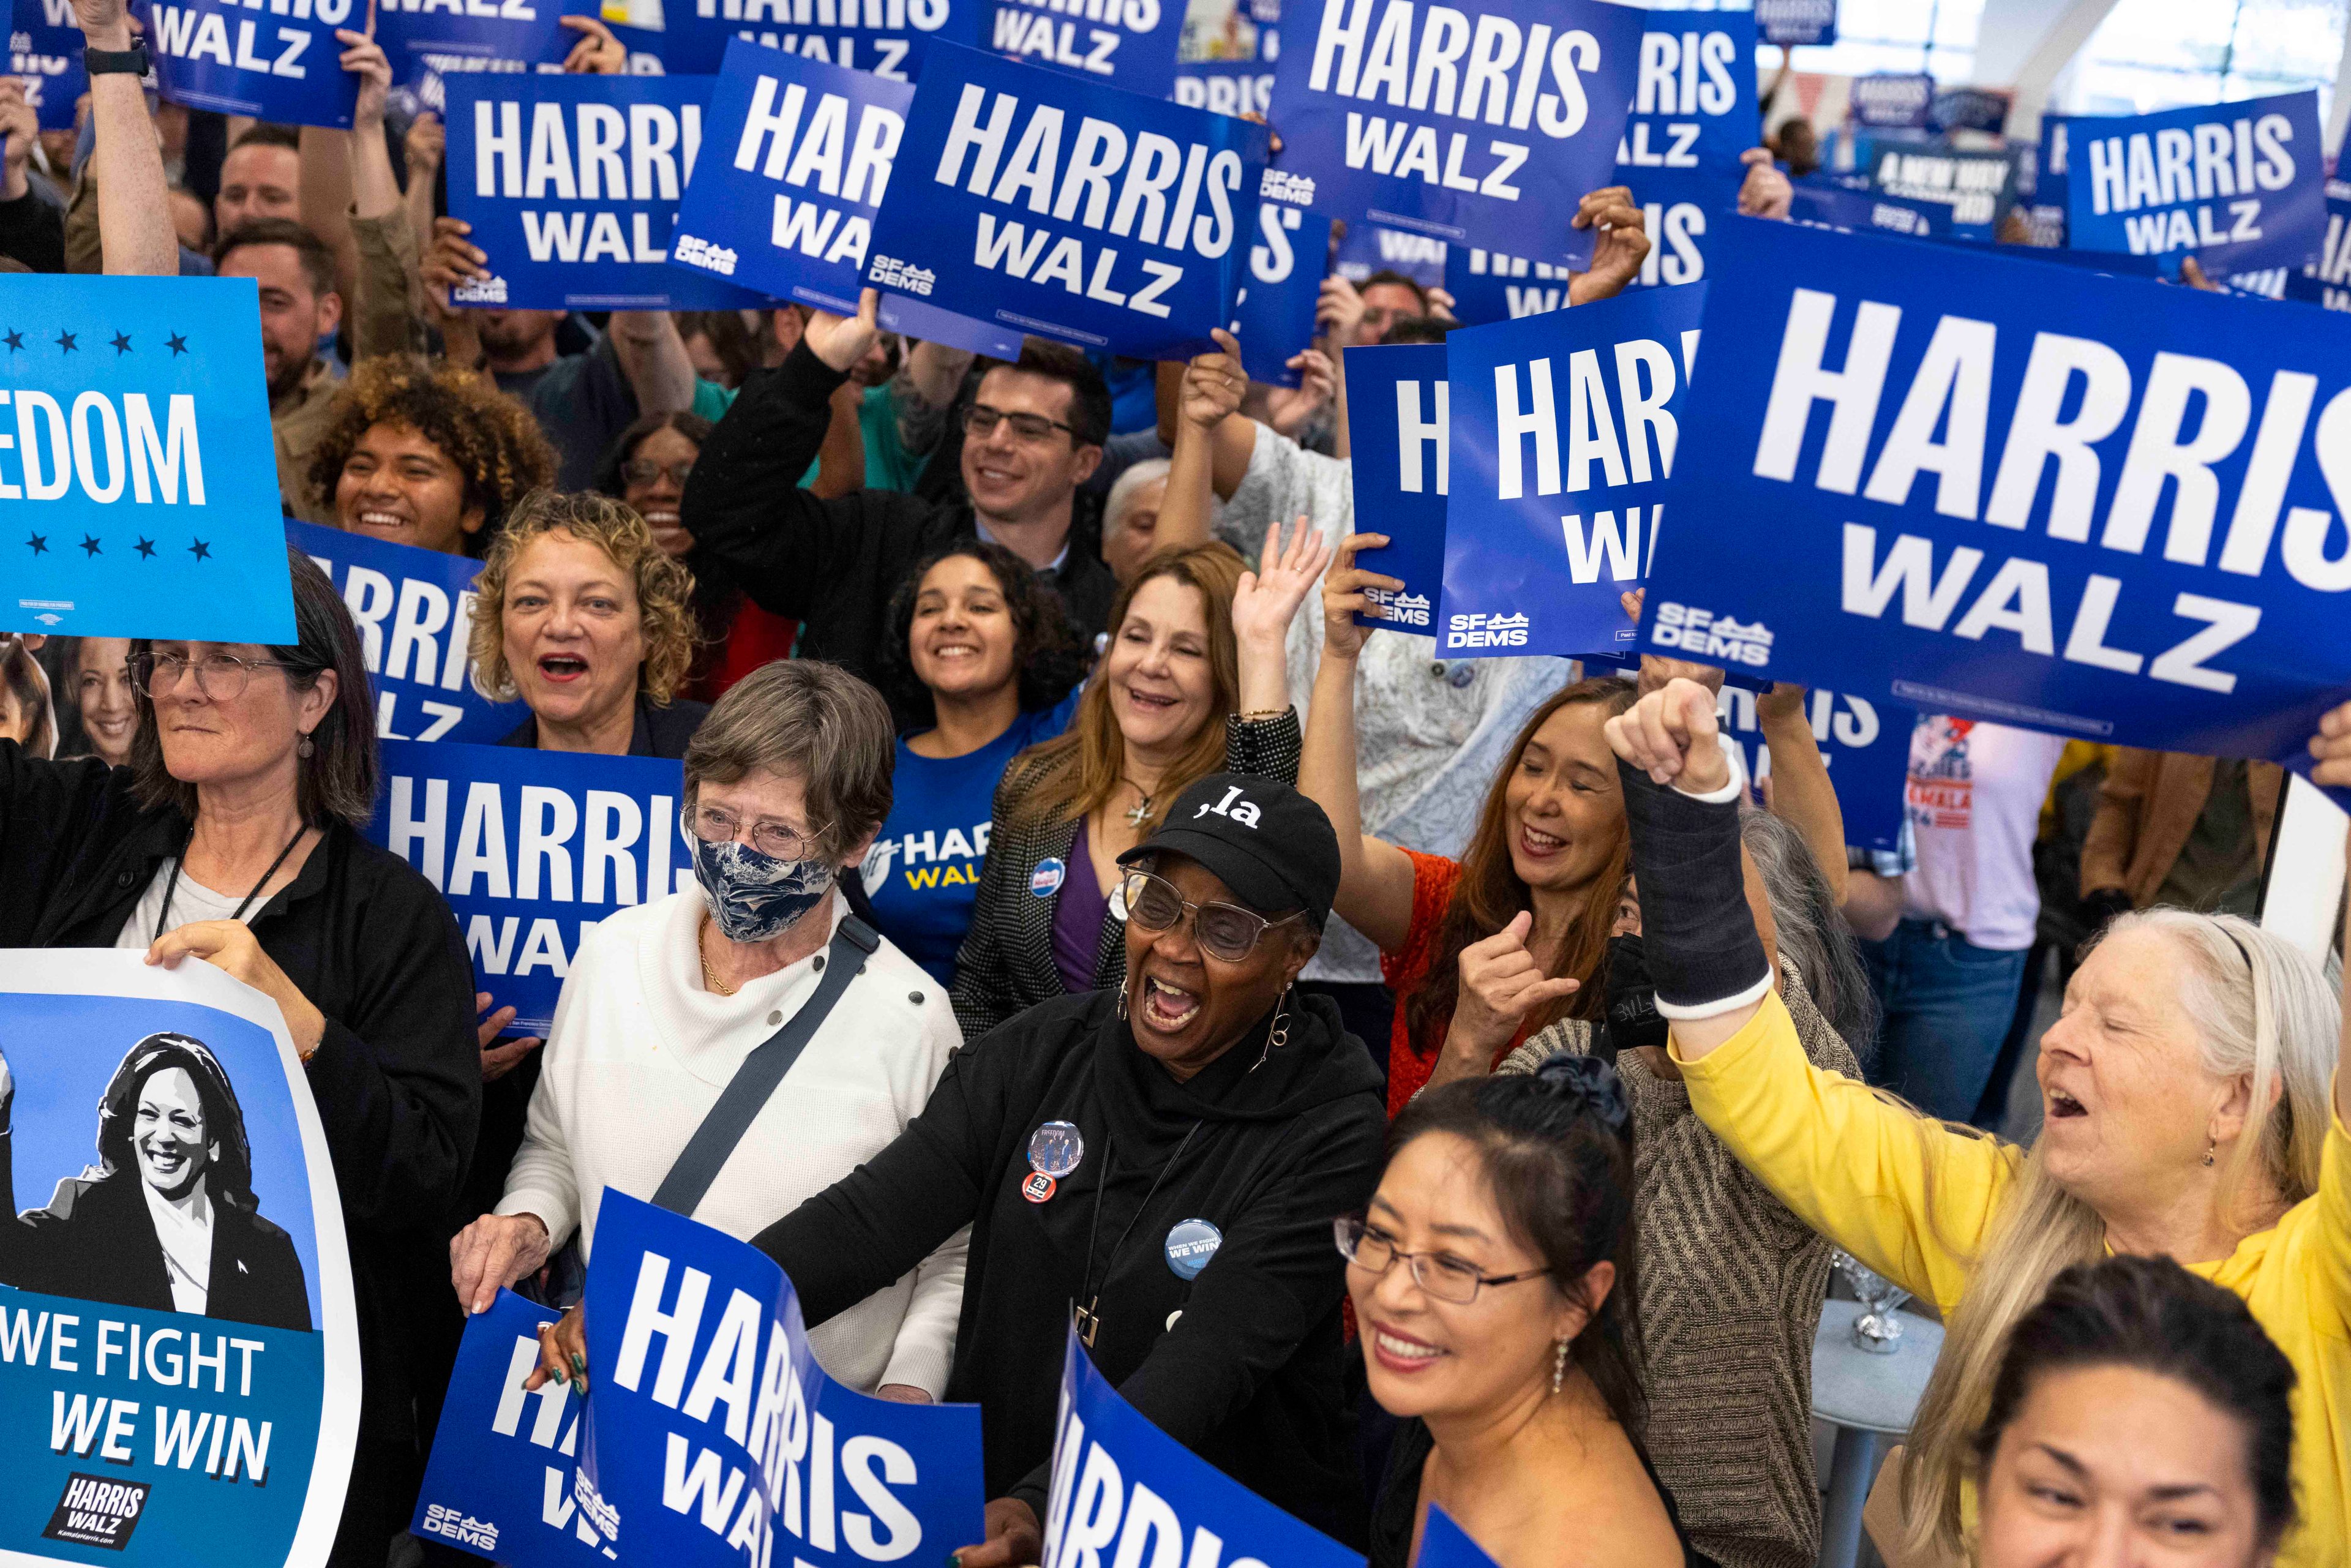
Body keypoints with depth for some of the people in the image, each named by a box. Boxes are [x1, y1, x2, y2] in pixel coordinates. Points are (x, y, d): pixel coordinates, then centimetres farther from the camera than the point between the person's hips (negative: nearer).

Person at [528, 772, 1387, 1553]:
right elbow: (873, 1216, -5)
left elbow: (1209, 1364, -20)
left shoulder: (1329, 1129, -10)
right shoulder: (1041, 1052, 3)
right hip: (986, 1505, 3)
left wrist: (1040, 1507, -34)